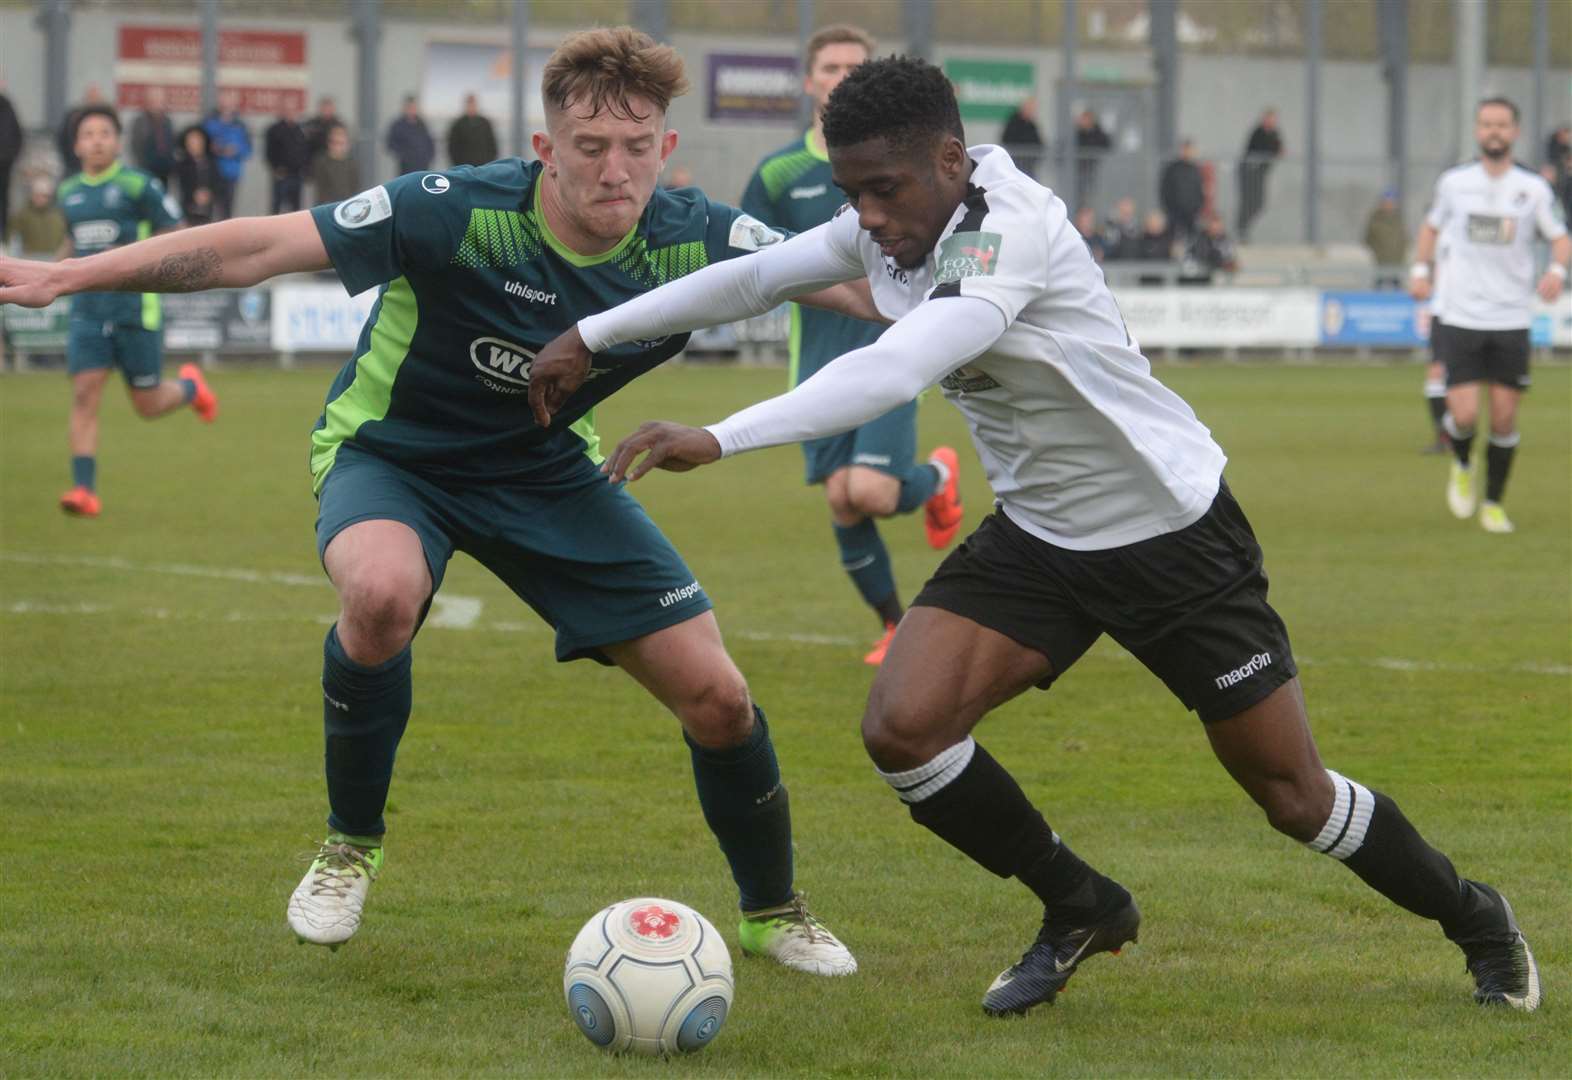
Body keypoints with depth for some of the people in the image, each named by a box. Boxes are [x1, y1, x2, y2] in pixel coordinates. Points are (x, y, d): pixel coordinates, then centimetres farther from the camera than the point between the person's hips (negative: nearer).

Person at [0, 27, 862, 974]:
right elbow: (263, 247, -30)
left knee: (716, 697, -4)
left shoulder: (697, 243, -20)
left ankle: (774, 911, 26)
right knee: (383, 594, -39)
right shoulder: (461, 213, -31)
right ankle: (352, 845, -11)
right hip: (392, 453, -4)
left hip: (548, 468, 4)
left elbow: (848, 282, -8)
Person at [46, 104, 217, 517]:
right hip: (87, 310, 4)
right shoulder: (68, 192, 10)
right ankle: (84, 490, -14)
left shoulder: (138, 185, -7)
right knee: (84, 393, -12)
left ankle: (190, 386, 40)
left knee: (147, 405, 6)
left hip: (135, 309, -4)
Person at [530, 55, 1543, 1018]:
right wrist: (591, 336, 3)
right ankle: (1082, 911, 11)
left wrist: (717, 439, -50)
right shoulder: (891, 230, -7)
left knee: (1294, 795, 1)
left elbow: (891, 372, -43)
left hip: (1174, 533, -7)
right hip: (1039, 535, 7)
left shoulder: (1011, 232, -31)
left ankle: (1476, 921, 30)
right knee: (903, 728, -14)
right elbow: (751, 276, 7)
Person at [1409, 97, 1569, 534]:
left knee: (1504, 418, 0)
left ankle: (1493, 503, 19)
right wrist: (1420, 269, 6)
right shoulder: (1454, 182, 3)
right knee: (1464, 415, -11)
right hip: (1462, 318, 0)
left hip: (1512, 321, 0)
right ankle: (1462, 466, 24)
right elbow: (1432, 226, 20)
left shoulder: (1534, 189, 0)